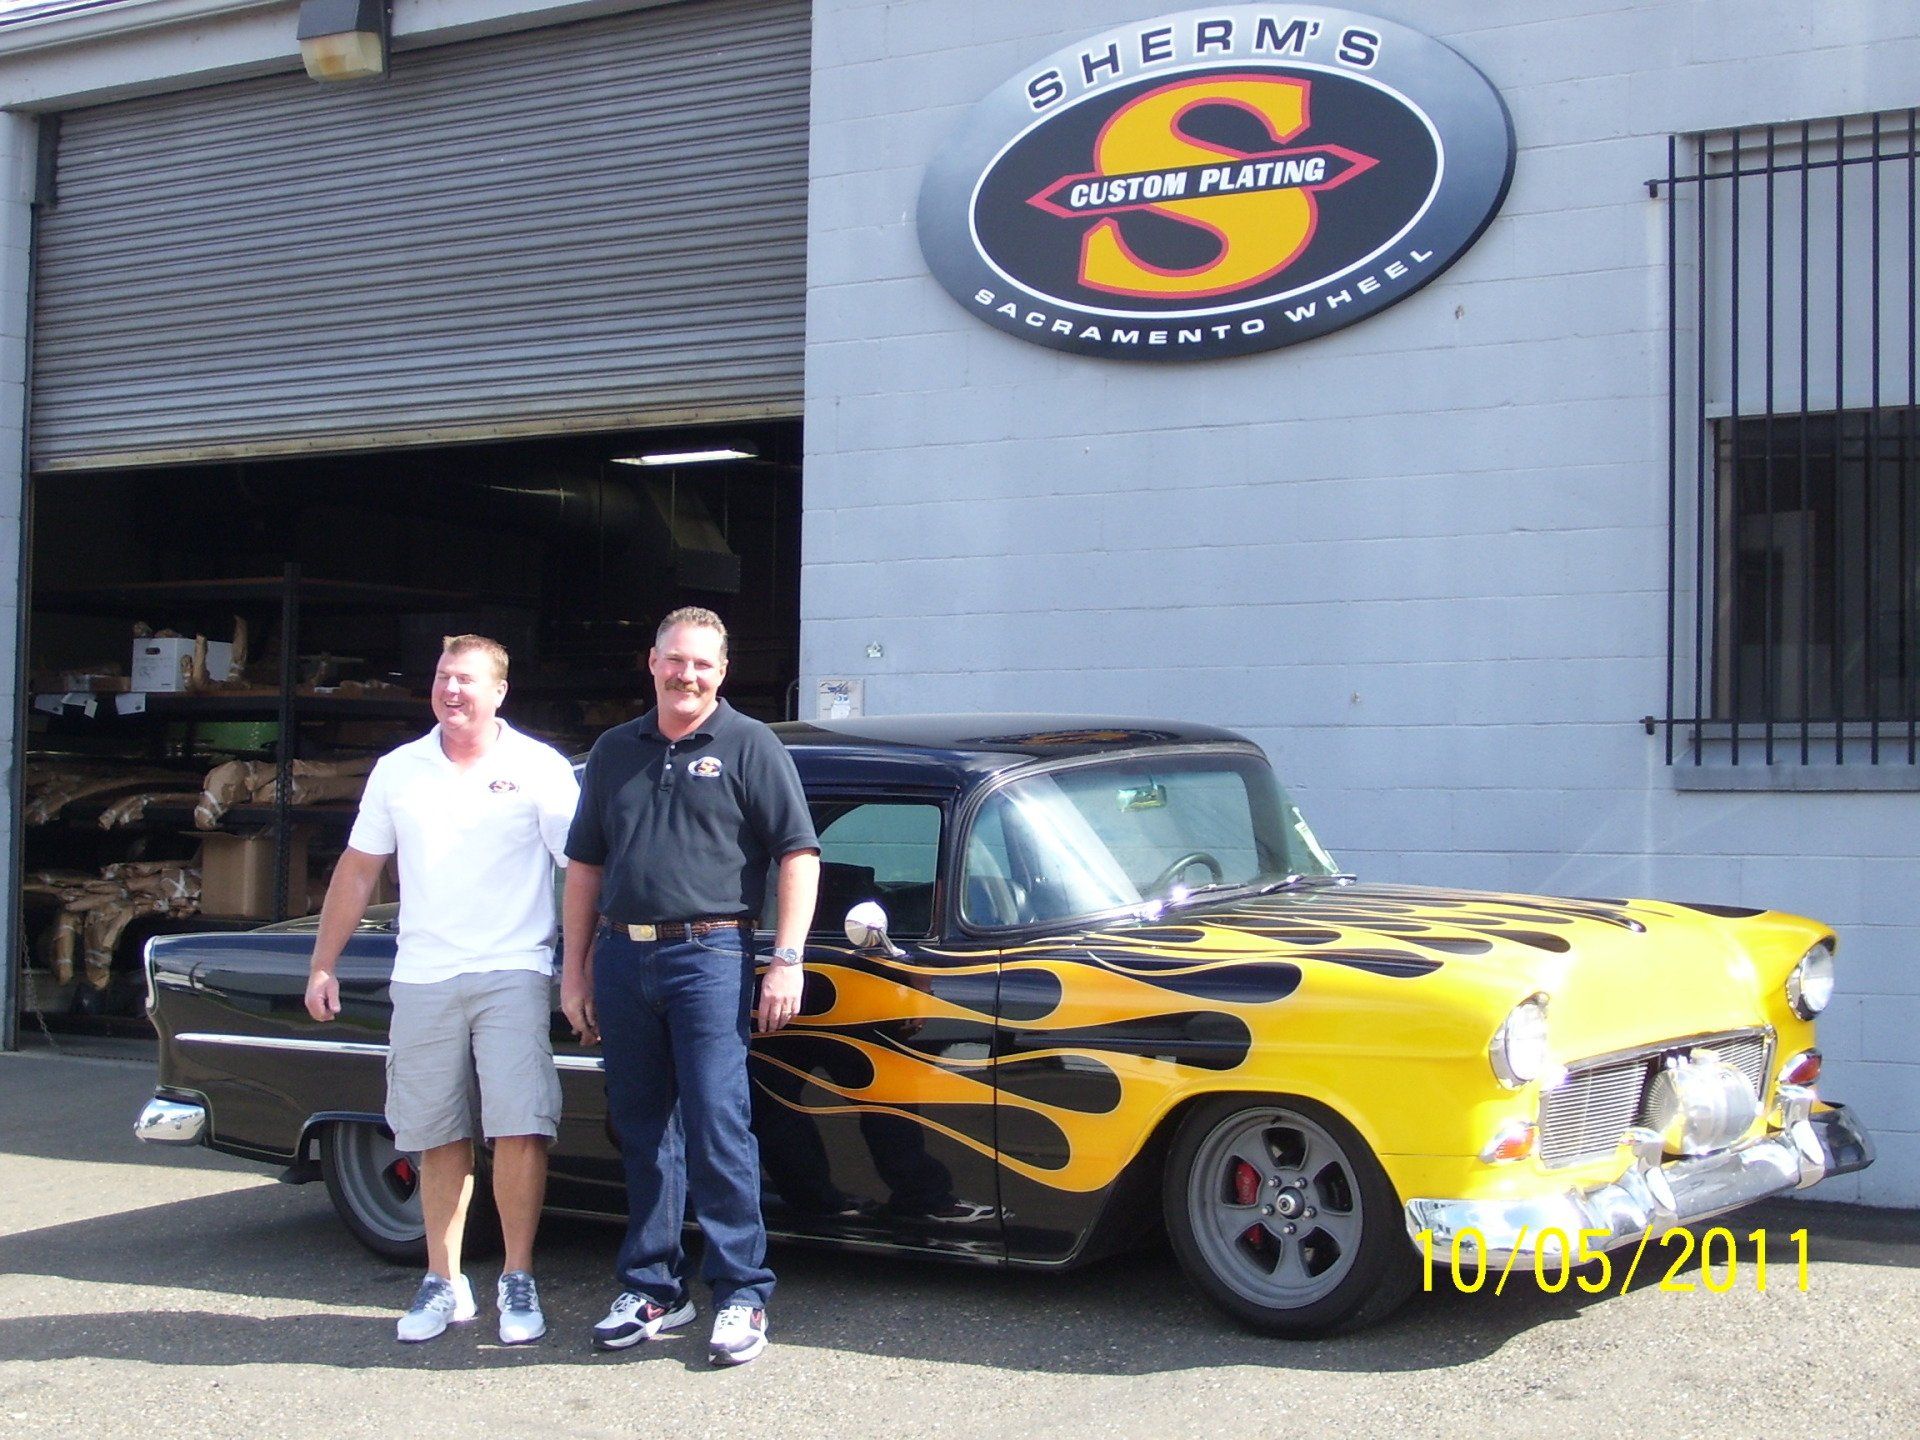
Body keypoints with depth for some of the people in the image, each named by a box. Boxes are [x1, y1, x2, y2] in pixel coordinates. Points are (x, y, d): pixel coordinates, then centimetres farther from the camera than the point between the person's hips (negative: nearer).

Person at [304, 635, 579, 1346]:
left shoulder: (541, 769, 0)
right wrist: (323, 965, 12)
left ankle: (519, 1281, 0)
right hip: (422, 980, 3)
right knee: (438, 1138, 8)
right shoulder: (398, 771, 11)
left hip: (512, 974, -3)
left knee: (519, 1128, -11)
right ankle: (444, 1282, 17)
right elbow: (357, 870, 16)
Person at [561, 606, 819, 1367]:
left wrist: (787, 961, -11)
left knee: (717, 1130, -6)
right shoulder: (615, 752, 15)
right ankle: (651, 1288, 20)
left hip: (708, 956, -5)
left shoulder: (749, 747, 1)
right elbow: (585, 865, 18)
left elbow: (799, 855, -3)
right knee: (641, 1132, 11)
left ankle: (742, 1296, 1)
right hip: (622, 957, 5)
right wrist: (575, 969, 13)